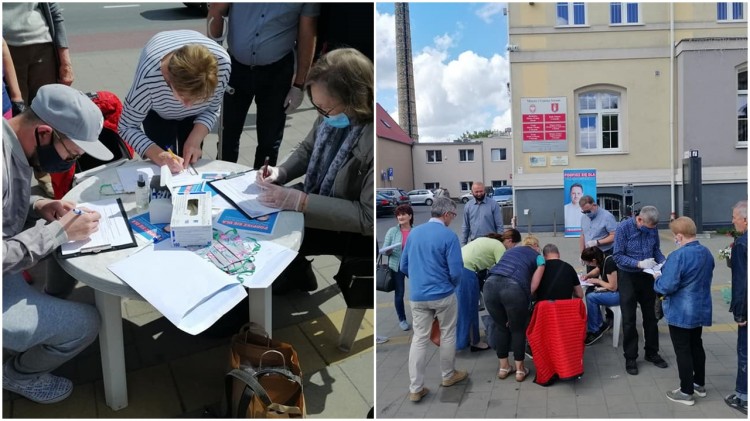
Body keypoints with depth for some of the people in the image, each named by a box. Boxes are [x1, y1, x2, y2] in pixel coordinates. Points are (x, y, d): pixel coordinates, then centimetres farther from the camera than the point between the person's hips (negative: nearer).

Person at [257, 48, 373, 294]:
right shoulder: (334, 114, -12)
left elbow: (369, 217, -31)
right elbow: (308, 149, 8)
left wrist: (300, 202, -31)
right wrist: (281, 172, -11)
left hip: (355, 229, -7)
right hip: (320, 199, 7)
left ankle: (292, 277, 24)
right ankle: (295, 272, 29)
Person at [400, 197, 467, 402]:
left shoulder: (414, 232, 5)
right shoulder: (449, 235, -13)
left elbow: (404, 266, 11)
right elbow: (456, 271, -15)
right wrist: (452, 284, 7)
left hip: (417, 296, 4)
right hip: (443, 295, -4)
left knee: (419, 339, 6)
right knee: (447, 335, 16)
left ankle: (415, 389, 6)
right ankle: (448, 375, 33)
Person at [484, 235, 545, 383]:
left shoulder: (510, 251, 35)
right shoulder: (537, 256, 23)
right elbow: (534, 284, 9)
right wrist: (526, 297, 18)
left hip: (491, 284, 4)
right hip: (513, 288, -4)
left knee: (501, 327, 23)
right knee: (518, 329, 17)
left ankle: (503, 367, 32)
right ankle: (519, 370, 26)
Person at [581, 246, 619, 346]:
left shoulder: (609, 263, -24)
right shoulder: (603, 260, 2)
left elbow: (613, 287, -23)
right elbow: (597, 270, 27)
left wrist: (598, 281, -9)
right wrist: (587, 275, 8)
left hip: (620, 294, -10)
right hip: (614, 292, 10)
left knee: (591, 297, -16)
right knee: (589, 292, 3)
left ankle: (594, 331, -4)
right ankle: (601, 324, 10)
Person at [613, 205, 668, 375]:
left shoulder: (653, 229, -6)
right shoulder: (624, 227, -19)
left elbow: (656, 250, 6)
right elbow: (617, 256, -19)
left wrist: (664, 262, -14)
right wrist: (639, 263, -30)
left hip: (647, 276, 4)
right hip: (628, 277, -4)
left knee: (650, 316, 16)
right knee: (629, 320, 4)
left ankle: (652, 352, 32)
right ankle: (630, 358, 15)